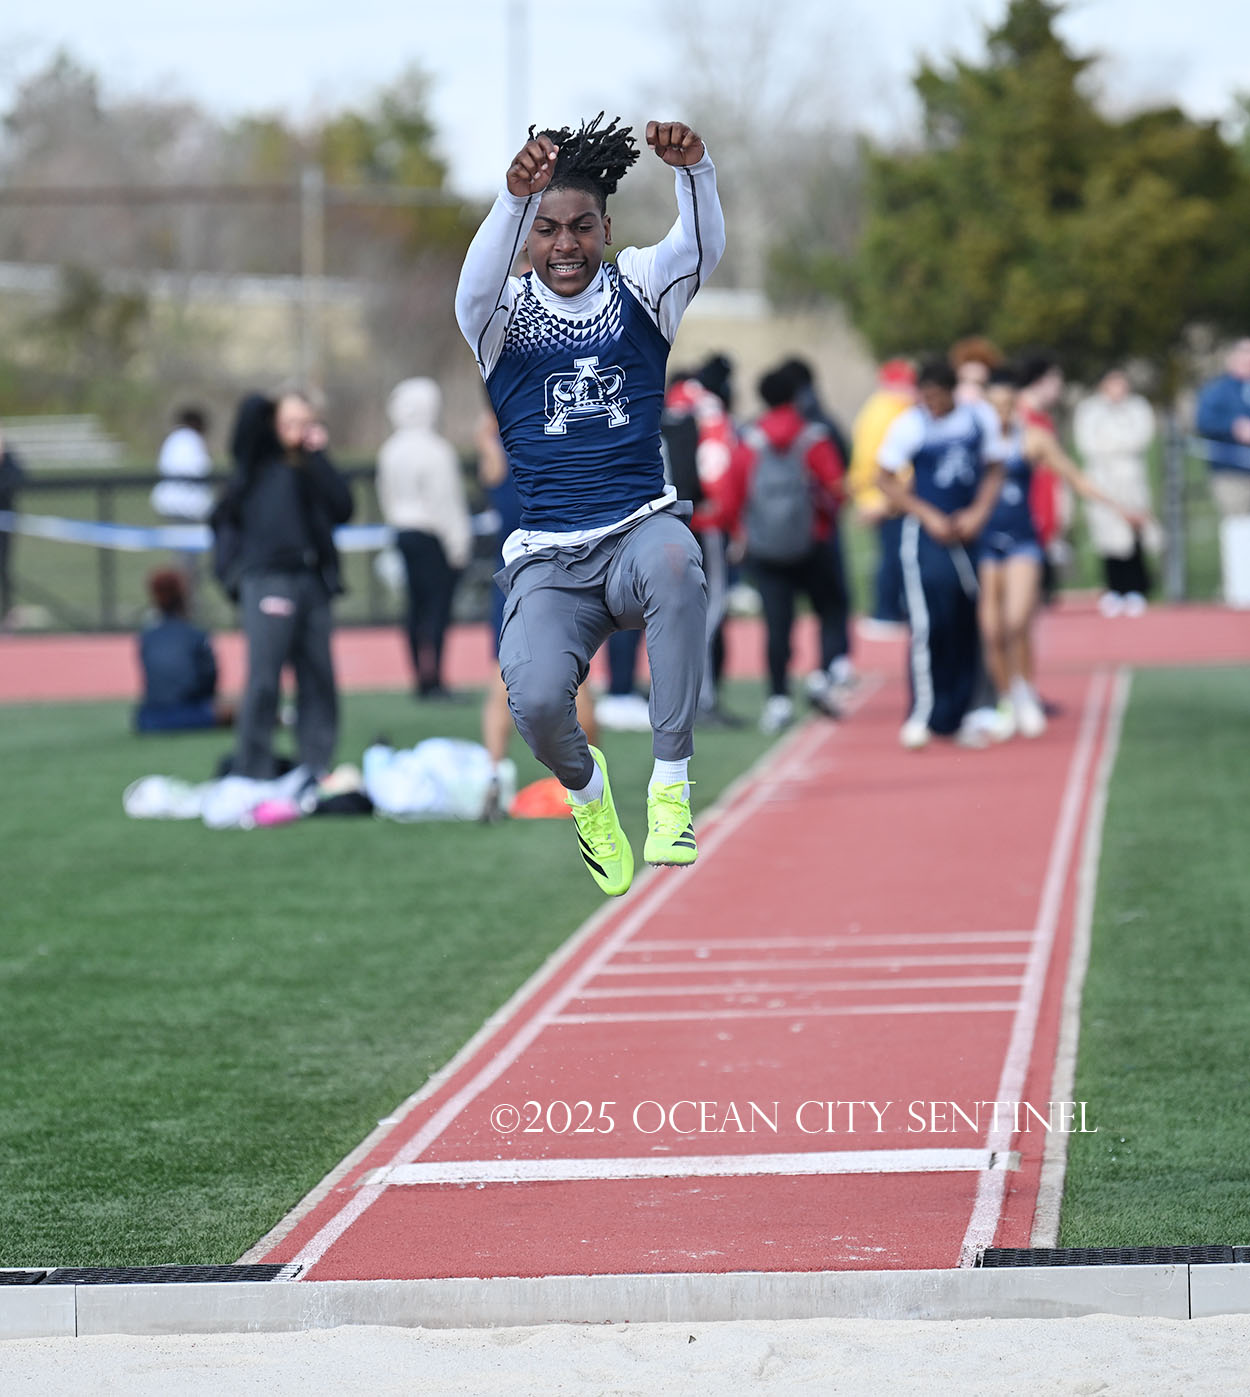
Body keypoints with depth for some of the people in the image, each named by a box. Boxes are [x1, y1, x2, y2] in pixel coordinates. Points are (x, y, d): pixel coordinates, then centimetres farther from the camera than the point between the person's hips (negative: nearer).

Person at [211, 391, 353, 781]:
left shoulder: (312, 467, 18)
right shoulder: (257, 459, 5)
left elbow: (342, 508, 2)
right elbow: (251, 408, -10)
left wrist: (317, 456, 2)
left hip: (313, 580, 5)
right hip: (267, 578, -5)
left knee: (319, 679, 5)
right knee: (263, 680, -8)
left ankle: (316, 768, 11)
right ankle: (252, 774, -6)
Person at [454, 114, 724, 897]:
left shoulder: (638, 293, 7)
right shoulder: (504, 315, 5)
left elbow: (703, 249, -13)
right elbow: (480, 281, -20)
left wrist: (695, 169, -34)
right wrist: (516, 197, -39)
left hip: (640, 529, 0)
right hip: (549, 558, 0)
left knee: (674, 559, -38)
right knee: (536, 699, -26)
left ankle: (671, 783, -28)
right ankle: (586, 787, 14)